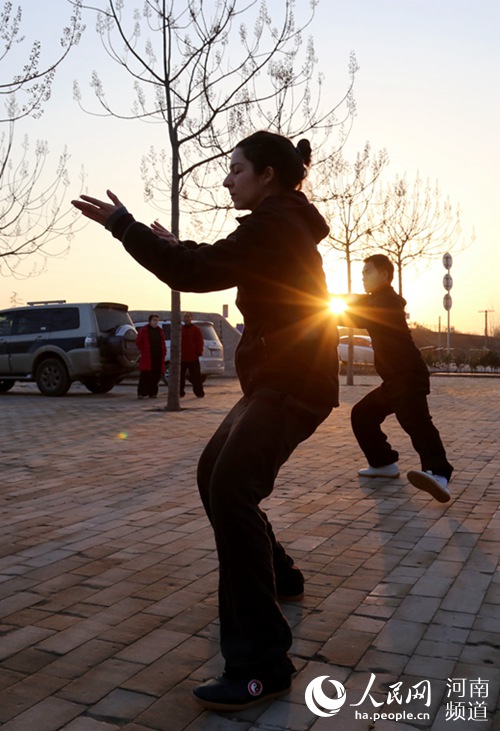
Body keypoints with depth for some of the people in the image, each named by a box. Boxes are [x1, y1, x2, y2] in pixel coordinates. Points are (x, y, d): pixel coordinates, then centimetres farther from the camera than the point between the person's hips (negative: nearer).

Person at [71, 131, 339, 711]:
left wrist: (122, 224, -11)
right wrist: (181, 248, 22)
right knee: (214, 475, 18)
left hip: (294, 385, -10)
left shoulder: (273, 226, -15)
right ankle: (277, 576, 36)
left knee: (231, 491, -22)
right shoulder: (284, 224, 16)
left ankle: (262, 665, -18)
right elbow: (219, 265, 30)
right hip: (273, 380, 10)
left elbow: (195, 275, -20)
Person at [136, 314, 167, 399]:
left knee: (156, 376, 4)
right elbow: (138, 341, 0)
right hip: (147, 357, -5)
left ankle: (152, 393, 12)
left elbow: (163, 343, 21)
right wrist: (143, 350, -4)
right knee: (145, 376, -8)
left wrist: (163, 352, 8)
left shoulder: (160, 331, 17)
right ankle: (142, 393, -6)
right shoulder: (144, 330, 1)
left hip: (158, 357, 5)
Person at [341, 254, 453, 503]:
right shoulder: (378, 302, 23)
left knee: (416, 422, -29)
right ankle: (384, 463, 22)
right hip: (394, 380, 10)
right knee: (361, 414, 14)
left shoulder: (387, 300, -10)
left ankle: (439, 475, -46)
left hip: (409, 378, -10)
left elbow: (356, 318, -17)